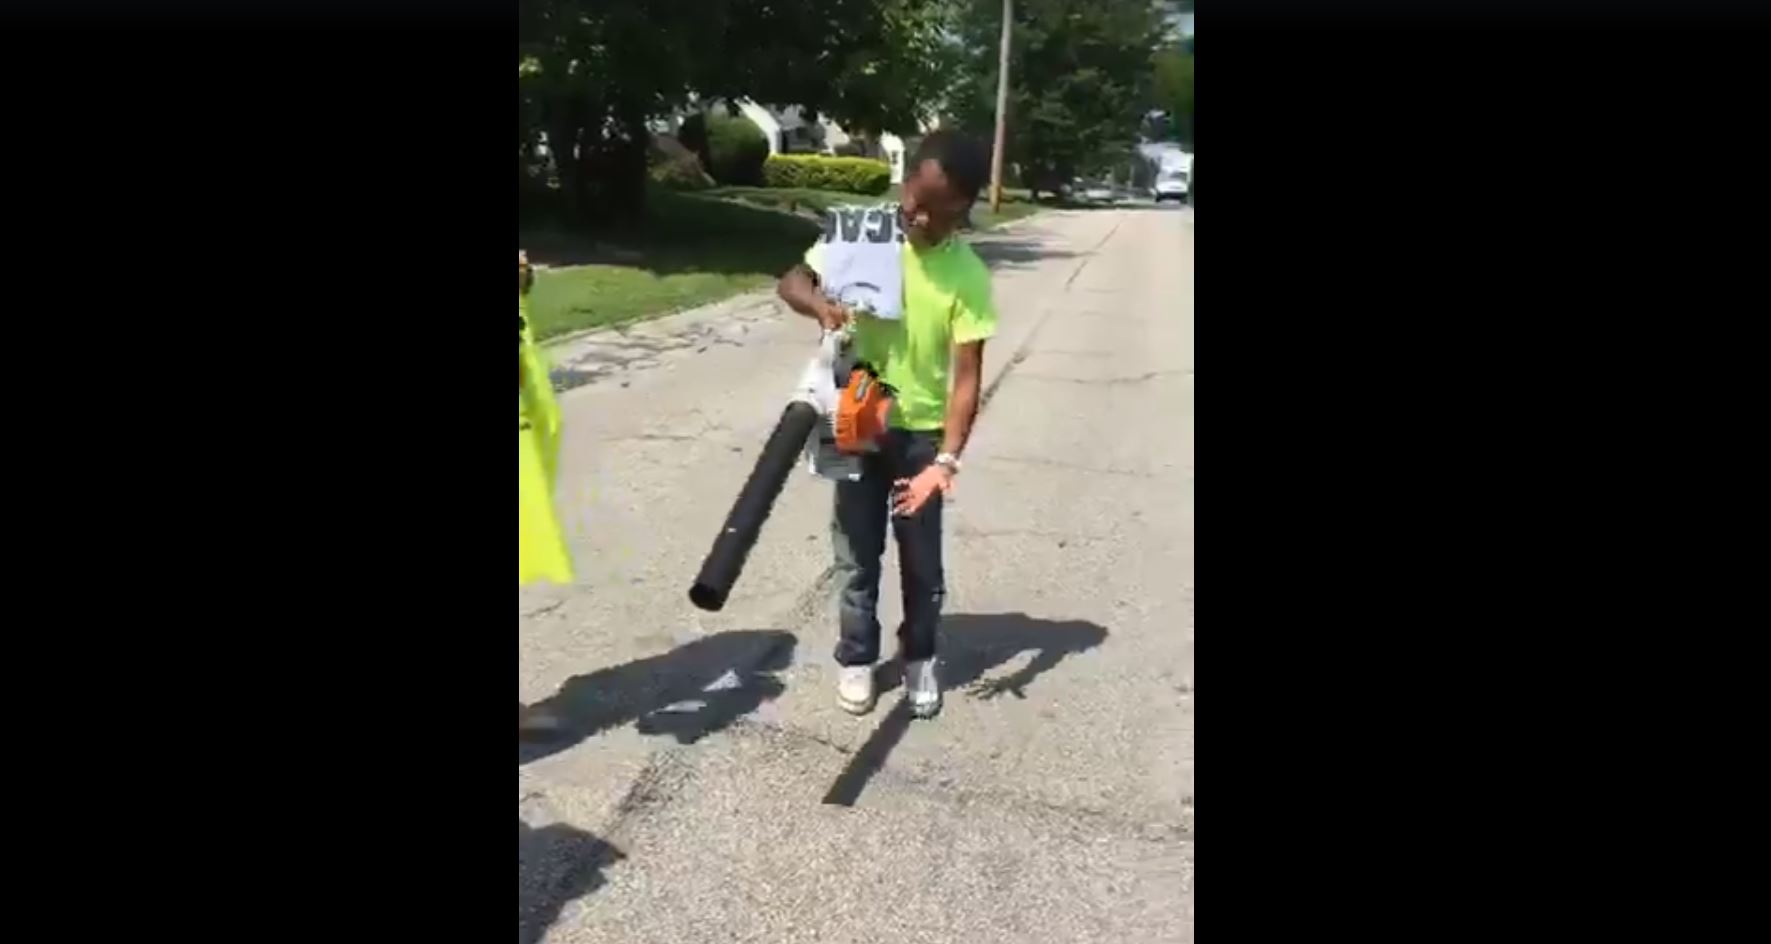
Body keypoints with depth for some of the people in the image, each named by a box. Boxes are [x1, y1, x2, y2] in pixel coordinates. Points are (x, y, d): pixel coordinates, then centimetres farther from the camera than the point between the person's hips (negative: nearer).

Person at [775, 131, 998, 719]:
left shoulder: (968, 279, -15)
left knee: (922, 561, 11)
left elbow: (966, 379, -16)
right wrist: (820, 304, -27)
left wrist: (947, 460, -26)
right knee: (856, 557, 12)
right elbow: (792, 281, -3)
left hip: (921, 434, -1)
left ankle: (918, 658, 33)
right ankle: (856, 659, 30)